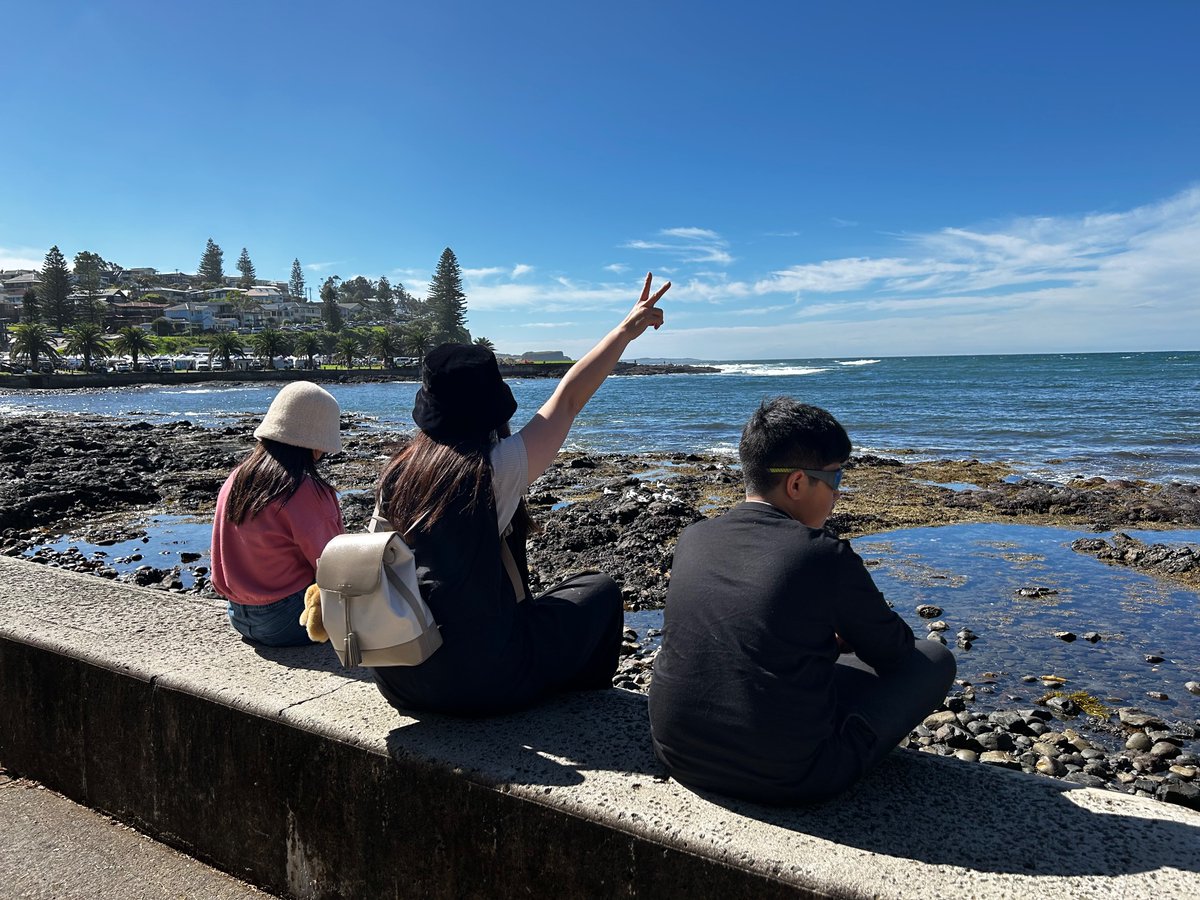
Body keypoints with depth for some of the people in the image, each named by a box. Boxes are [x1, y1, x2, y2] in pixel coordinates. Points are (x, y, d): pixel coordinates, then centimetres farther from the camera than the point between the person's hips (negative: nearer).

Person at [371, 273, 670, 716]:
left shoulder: (394, 475, -1)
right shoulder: (495, 470, -17)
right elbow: (568, 398, -6)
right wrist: (628, 329, 6)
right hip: (484, 683, -6)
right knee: (600, 591, 13)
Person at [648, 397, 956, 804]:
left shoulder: (693, 539, -1)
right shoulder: (827, 556, -16)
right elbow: (891, 651, 1)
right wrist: (854, 624, 22)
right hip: (787, 778, -6)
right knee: (935, 659, 12)